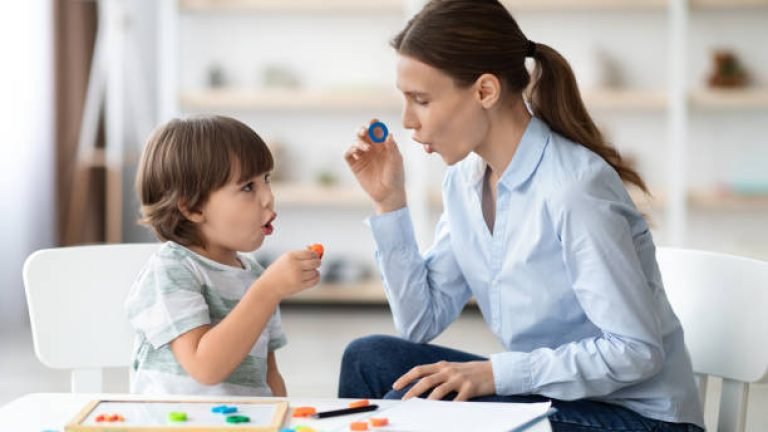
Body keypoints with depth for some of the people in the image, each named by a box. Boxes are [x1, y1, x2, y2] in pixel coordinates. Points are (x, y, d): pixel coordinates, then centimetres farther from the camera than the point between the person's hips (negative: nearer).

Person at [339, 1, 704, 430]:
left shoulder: (572, 187, -23)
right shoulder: (465, 178, 1)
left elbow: (636, 350, -24)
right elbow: (421, 324, 2)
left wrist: (496, 373, -27)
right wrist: (390, 202, -4)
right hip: (547, 392, 7)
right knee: (369, 358, -7)